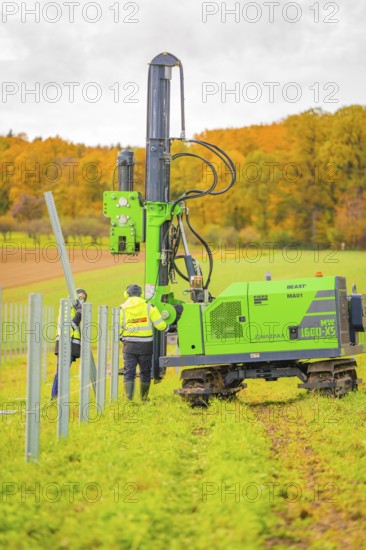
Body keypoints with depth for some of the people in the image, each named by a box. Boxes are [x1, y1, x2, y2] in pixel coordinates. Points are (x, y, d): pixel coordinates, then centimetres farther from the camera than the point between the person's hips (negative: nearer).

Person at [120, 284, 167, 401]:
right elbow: (160, 325, -4)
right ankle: (144, 398, 24)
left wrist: (122, 338, 18)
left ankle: (129, 398, -12)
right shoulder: (148, 306, -3)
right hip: (145, 346, 0)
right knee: (145, 373, 14)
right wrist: (166, 327, 19)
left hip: (129, 346, 0)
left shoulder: (123, 309, -1)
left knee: (129, 373, 2)